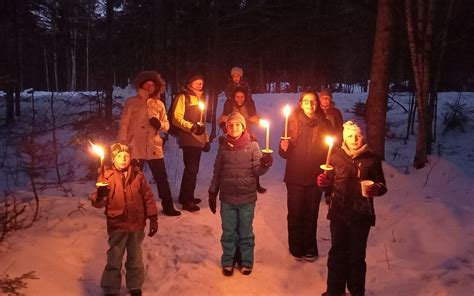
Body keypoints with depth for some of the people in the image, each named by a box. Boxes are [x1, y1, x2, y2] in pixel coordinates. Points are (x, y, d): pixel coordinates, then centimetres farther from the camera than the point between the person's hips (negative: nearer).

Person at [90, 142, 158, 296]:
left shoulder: (138, 175, -3)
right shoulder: (107, 177, -8)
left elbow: (148, 198, 3)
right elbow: (97, 202, -14)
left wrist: (153, 219, 2)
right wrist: (99, 196, -38)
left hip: (137, 226, 2)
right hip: (117, 226, -2)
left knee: (135, 259, 18)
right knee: (114, 261, 9)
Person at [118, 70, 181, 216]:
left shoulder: (159, 104, 9)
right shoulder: (131, 102, -2)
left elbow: (167, 125, 10)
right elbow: (124, 124, -4)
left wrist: (160, 124, -13)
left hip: (154, 148, 3)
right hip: (135, 148, -3)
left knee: (162, 178, 8)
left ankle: (168, 207, 20)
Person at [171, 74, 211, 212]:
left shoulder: (200, 98, 22)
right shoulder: (183, 97, -2)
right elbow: (177, 118, -10)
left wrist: (206, 140, 20)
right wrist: (192, 127, -22)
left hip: (199, 139, 7)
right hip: (188, 139, -7)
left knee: (192, 169, 10)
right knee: (191, 169, -11)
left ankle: (186, 197, 19)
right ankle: (187, 200, -6)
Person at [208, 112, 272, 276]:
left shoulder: (252, 146, -5)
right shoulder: (223, 147, 0)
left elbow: (257, 171, -8)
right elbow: (217, 172, 7)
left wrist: (265, 164, -29)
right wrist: (212, 193, 8)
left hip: (247, 198, -1)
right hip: (227, 198, 1)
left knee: (245, 232, 11)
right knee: (228, 232, 12)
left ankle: (246, 262, 28)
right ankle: (228, 262, 27)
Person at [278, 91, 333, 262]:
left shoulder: (324, 124, 0)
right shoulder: (292, 122, 0)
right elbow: (284, 154, 2)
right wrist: (284, 148, -20)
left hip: (315, 177, 0)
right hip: (295, 177, 0)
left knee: (311, 214, 8)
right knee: (295, 213, 6)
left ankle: (310, 249, 24)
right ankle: (296, 248, 22)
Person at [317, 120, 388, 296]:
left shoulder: (371, 159, -3)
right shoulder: (336, 156, 1)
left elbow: (382, 185, 4)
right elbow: (330, 184, 6)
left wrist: (376, 189, -18)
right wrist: (323, 183, -15)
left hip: (361, 215, -1)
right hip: (339, 213, 2)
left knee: (357, 255, 8)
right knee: (337, 253, 12)